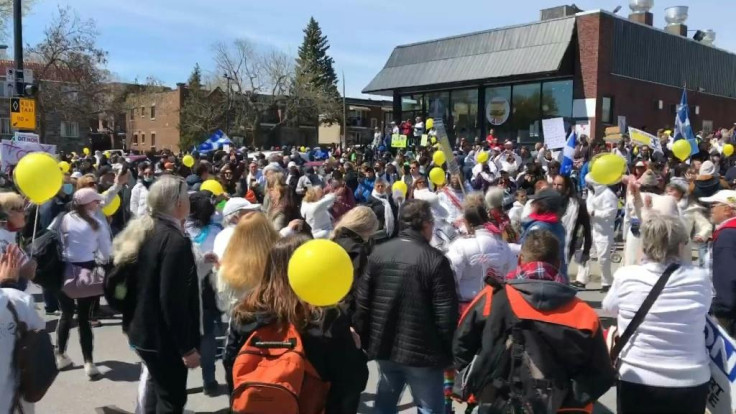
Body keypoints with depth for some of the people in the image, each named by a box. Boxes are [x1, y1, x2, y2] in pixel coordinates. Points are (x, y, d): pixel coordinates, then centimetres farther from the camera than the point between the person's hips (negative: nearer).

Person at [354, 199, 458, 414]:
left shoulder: (378, 253, -1)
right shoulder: (435, 260, -16)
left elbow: (362, 302, 2)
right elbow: (447, 314, -15)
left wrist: (365, 340, 13)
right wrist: (448, 352, -2)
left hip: (384, 347, 5)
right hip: (422, 351, -5)